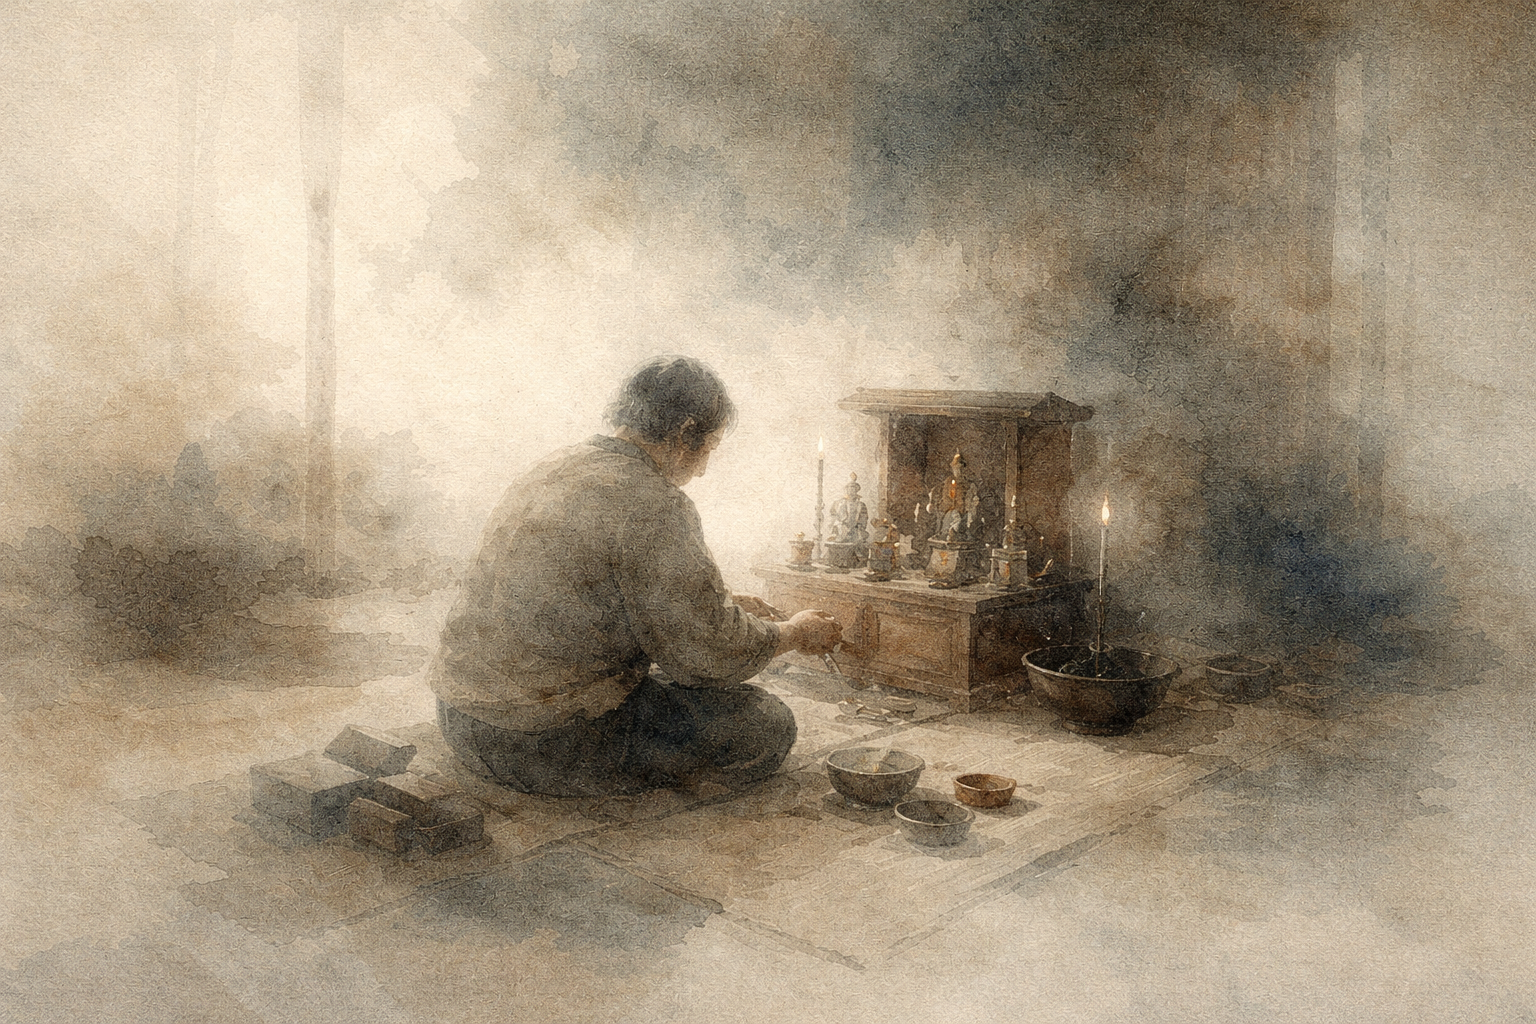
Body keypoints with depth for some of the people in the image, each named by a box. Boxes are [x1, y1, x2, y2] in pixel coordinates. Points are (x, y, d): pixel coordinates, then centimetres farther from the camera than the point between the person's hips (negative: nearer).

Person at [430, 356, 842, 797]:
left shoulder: (558, 466, 11)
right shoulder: (651, 505, -18)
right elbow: (710, 655, -13)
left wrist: (720, 604, 29)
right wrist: (795, 633, 6)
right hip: (547, 740, -9)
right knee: (766, 724, -1)